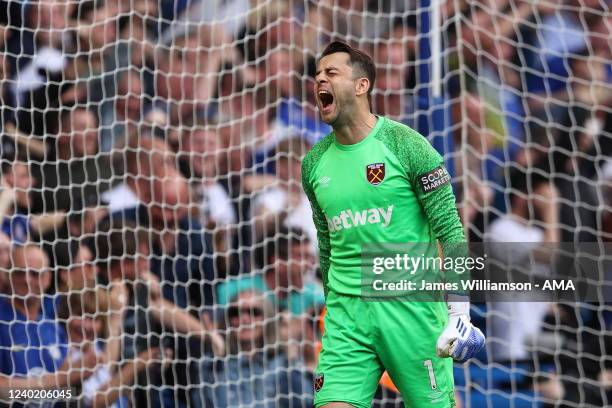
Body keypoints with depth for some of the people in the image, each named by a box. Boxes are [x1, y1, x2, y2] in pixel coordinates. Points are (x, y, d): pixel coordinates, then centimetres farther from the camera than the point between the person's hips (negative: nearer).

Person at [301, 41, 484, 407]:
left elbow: (450, 232, -7)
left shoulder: (405, 144, -6)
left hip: (410, 306, -4)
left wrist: (459, 315, -12)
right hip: (346, 312, 4)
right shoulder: (314, 163, 10)